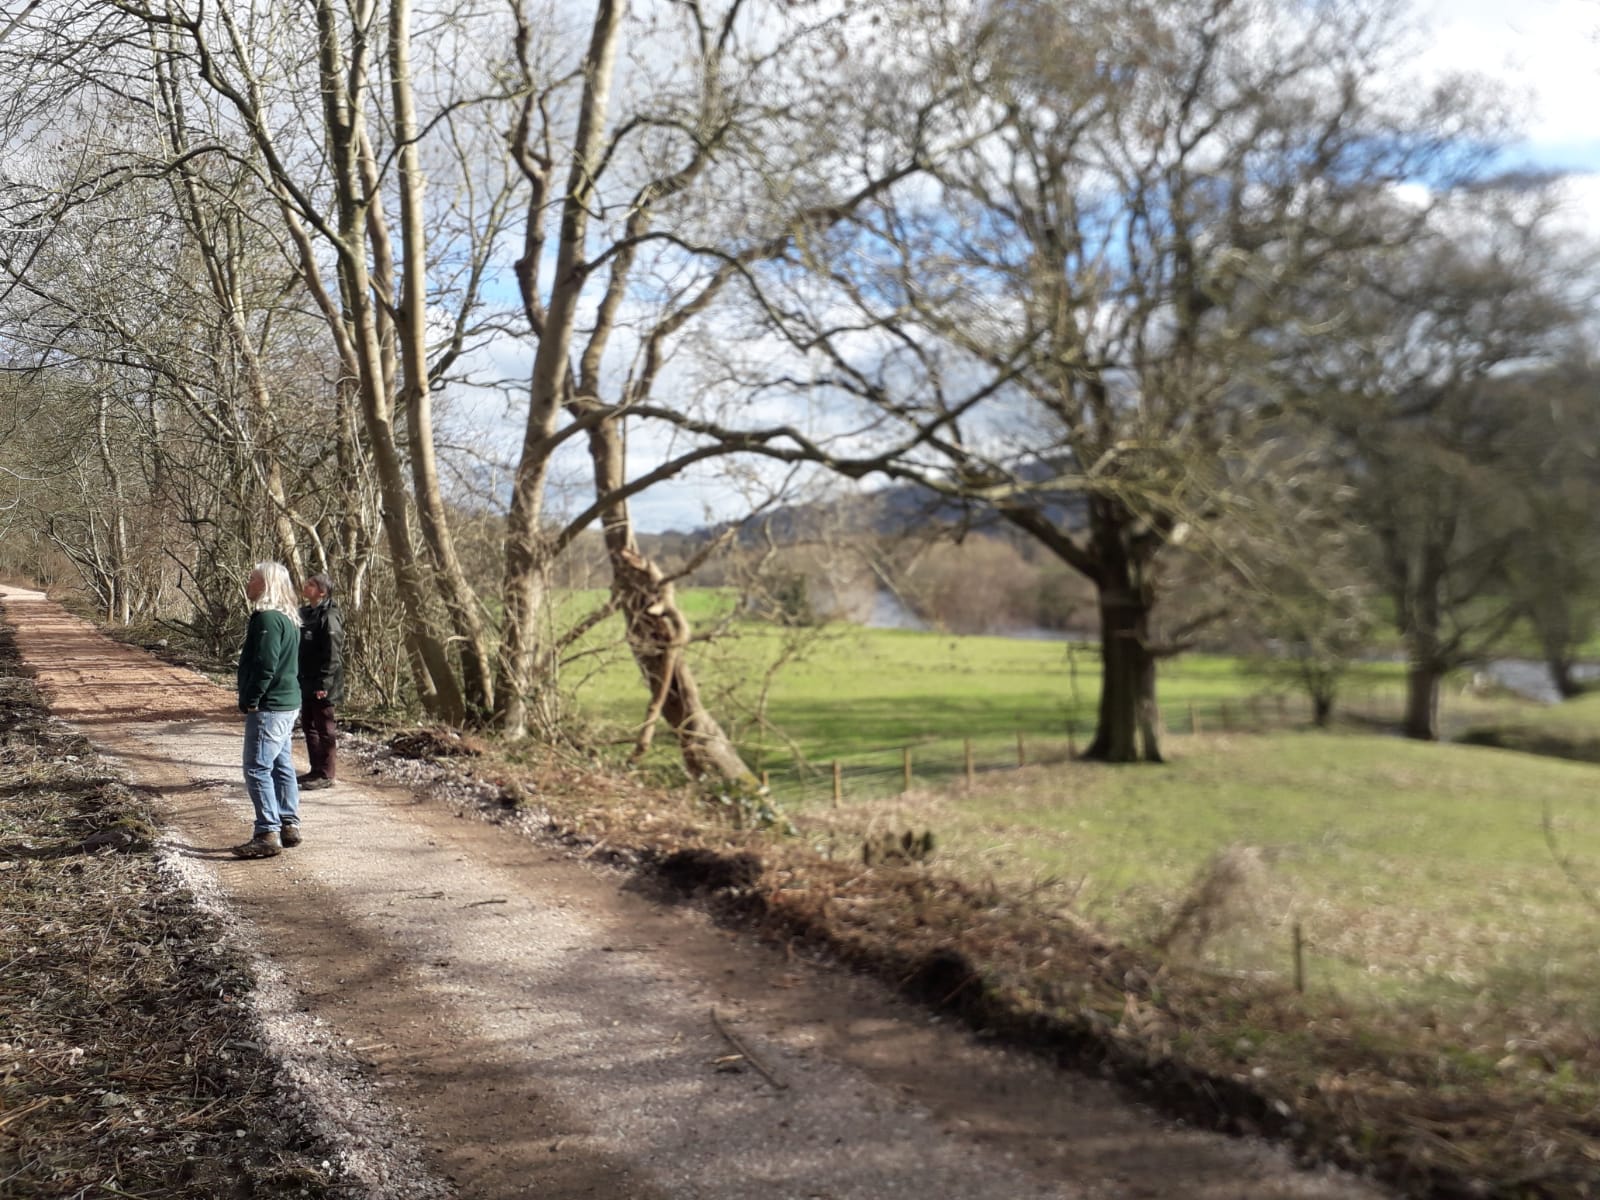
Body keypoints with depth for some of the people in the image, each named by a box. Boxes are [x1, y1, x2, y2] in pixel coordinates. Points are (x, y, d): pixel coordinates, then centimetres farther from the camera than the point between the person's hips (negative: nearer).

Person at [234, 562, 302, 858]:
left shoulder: (267, 618, -17)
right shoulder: (287, 618, 15)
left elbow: (266, 665, -24)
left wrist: (251, 699, -15)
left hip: (268, 707, -10)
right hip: (287, 703, 10)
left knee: (257, 768, -7)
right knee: (281, 766, 15)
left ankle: (267, 834, -6)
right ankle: (289, 825, 21)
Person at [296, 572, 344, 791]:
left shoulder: (329, 617, -15)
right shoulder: (306, 613, 12)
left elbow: (333, 654, -19)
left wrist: (324, 684, -22)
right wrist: (297, 677, 15)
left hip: (321, 684, -9)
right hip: (306, 682, 9)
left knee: (323, 728, -1)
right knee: (308, 725, 15)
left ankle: (326, 774, 6)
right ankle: (316, 770, 25)